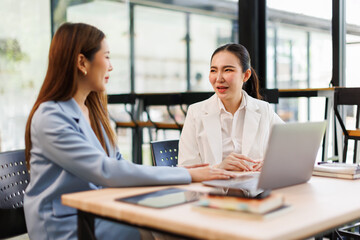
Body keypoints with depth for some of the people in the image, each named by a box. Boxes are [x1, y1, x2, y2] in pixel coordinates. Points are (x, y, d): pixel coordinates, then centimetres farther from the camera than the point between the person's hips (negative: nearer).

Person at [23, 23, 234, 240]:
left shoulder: (94, 109, 10)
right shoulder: (50, 118, -17)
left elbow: (118, 164, 8)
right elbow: (107, 172, -25)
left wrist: (185, 172, -5)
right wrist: (187, 175, -22)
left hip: (101, 212, 7)